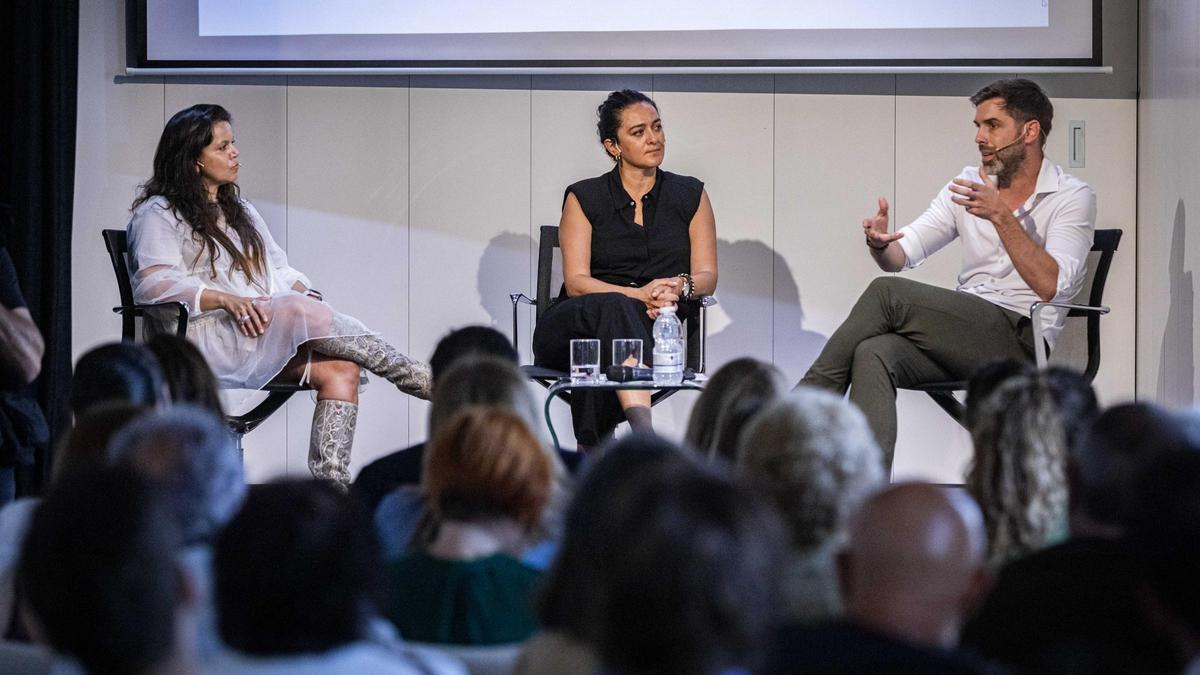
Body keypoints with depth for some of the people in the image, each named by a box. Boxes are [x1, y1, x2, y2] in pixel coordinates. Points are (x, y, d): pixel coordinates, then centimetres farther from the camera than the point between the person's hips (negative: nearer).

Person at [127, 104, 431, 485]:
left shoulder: (241, 212, 28)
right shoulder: (158, 215, 3)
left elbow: (280, 271, 23)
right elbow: (152, 283, -12)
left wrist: (307, 295, -1)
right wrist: (225, 300, -25)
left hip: (264, 339, 7)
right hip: (207, 336, -7)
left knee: (339, 369, -24)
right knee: (298, 310, -33)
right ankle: (416, 379, -30)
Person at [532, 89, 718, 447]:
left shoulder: (690, 195, 15)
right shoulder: (584, 199, 9)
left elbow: (707, 277, 9)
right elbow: (576, 282, -2)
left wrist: (677, 286, -17)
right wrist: (640, 295, -19)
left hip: (653, 329, 1)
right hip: (570, 328, -1)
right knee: (614, 308, -40)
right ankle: (644, 431, -59)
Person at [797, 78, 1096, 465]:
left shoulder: (1072, 197, -1)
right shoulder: (970, 184, 17)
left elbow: (1050, 285, -16)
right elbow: (902, 254, 10)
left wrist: (1002, 216, -24)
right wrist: (880, 245, -15)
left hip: (1020, 340, -5)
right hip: (963, 331, 5)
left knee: (887, 293, -23)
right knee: (873, 354, -28)